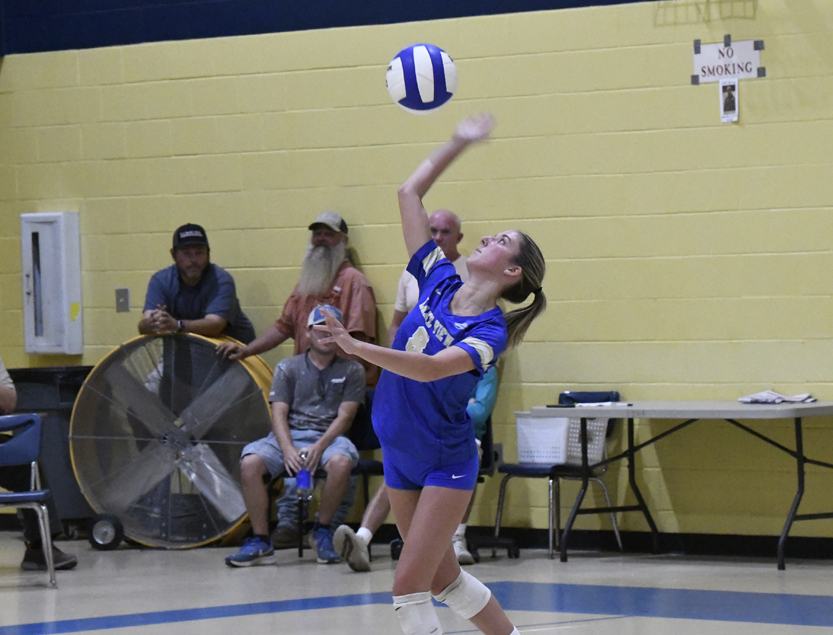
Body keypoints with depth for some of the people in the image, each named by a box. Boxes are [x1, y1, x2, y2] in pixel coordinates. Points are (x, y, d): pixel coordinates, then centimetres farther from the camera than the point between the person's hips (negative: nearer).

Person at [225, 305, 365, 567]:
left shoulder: (351, 370, 10)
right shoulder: (288, 368, 13)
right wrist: (288, 449, -18)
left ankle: (323, 529, -13)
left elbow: (345, 416, -1)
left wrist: (319, 447, -18)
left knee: (341, 463, -37)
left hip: (329, 437, -1)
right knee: (250, 463, -28)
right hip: (289, 435, 2)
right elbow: (279, 413, 2)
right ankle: (260, 541, -19)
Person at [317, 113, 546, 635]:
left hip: (446, 463, -7)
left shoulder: (490, 332, -18)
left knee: (410, 587, -11)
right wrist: (459, 144, 2)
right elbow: (410, 193, 4)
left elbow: (430, 368, -35)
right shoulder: (440, 282, 0)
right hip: (401, 454, 7)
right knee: (443, 578, 16)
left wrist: (356, 347, -44)